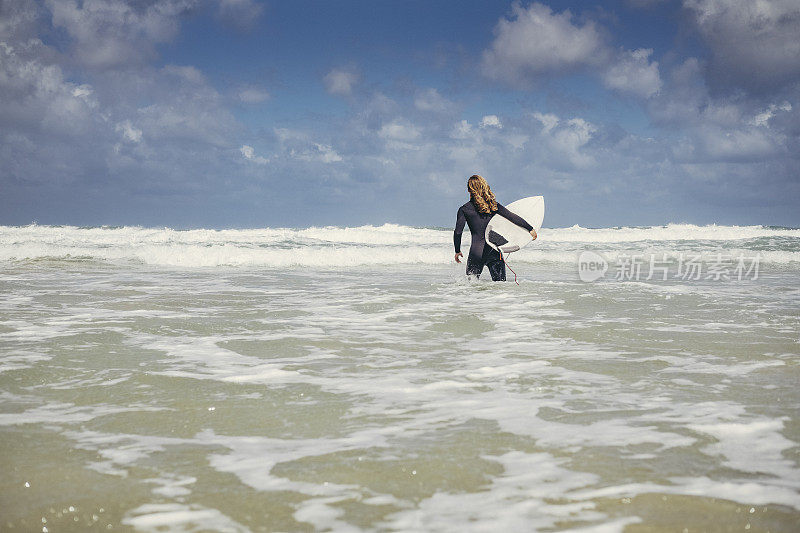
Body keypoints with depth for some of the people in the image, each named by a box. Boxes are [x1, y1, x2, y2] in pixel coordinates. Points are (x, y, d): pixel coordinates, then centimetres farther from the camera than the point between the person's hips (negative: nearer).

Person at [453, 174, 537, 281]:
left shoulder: (464, 209, -3)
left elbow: (457, 232, -5)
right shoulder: (493, 205, 4)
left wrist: (457, 251, 9)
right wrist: (530, 229, 11)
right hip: (495, 251, 3)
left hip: (477, 252, -2)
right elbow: (513, 218, 3)